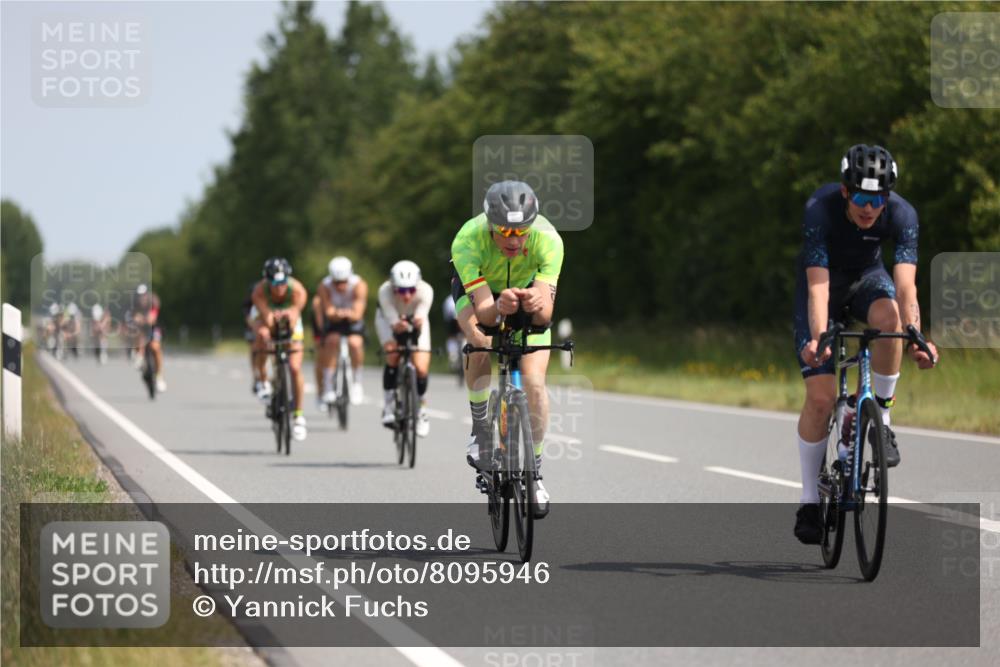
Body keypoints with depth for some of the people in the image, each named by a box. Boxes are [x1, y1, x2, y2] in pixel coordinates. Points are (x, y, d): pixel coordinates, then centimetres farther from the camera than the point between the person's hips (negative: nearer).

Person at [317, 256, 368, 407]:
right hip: (333, 321, 0)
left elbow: (358, 314, -34)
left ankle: (356, 382, -6)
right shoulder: (325, 287, -26)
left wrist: (349, 314, -58)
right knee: (332, 341, -30)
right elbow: (329, 312, -31)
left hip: (353, 321, 0)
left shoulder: (359, 285, -28)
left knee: (355, 343, -29)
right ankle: (328, 386, -19)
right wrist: (337, 314, -55)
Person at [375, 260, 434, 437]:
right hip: (389, 319, -1)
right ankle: (389, 404, -14)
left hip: (415, 319, 1)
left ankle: (421, 408, 13)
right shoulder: (385, 291, -37)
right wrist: (398, 325, -63)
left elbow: (421, 318, -43)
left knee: (421, 368, -13)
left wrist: (418, 322, -67)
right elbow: (392, 321, -39)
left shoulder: (425, 291, -36)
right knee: (393, 355, -29)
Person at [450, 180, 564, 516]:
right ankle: (480, 425, -8)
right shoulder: (468, 240, -38)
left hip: (527, 290, 1)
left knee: (534, 384, -12)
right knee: (480, 345, -32)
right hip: (477, 290, -1)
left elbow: (545, 312, -40)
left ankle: (534, 469, 8)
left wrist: (537, 304, -63)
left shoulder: (547, 239, -35)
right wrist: (499, 307, -63)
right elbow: (482, 308, -41)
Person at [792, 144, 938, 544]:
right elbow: (818, 287, -39)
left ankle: (880, 419, -16)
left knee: (888, 316, -36)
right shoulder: (820, 210, -33)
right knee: (820, 395, -12)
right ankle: (809, 501, 2)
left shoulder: (901, 214, -28)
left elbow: (905, 285, -37)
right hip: (824, 277, -2)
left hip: (867, 276, 2)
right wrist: (817, 339, -55)